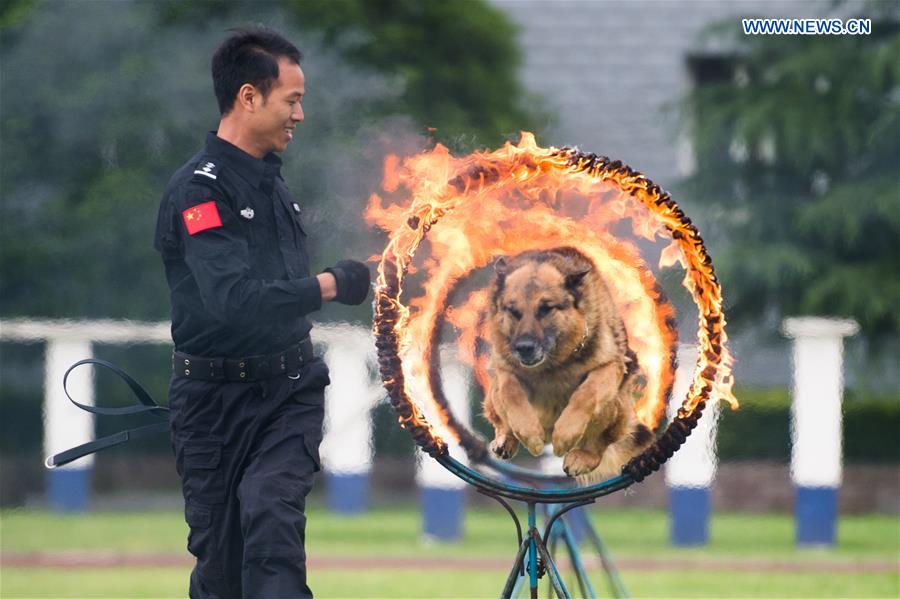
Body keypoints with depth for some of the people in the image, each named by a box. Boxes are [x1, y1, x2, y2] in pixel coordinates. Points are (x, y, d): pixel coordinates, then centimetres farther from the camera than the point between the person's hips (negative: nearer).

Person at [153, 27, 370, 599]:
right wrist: (330, 285, -20)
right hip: (216, 401, -5)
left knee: (273, 521, -19)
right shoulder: (200, 190, -14)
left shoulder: (271, 181, 13)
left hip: (287, 390, 5)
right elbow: (232, 298, -26)